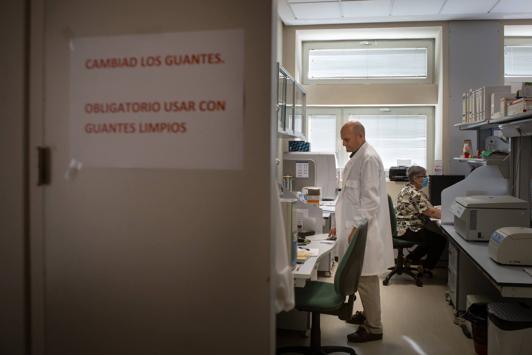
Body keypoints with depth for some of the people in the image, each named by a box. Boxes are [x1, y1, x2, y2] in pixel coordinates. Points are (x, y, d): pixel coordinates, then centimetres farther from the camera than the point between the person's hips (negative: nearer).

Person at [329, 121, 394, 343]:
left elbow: (370, 198, -18)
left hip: (364, 231, -9)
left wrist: (358, 227, -19)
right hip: (356, 227, 9)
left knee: (366, 278, -2)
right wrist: (341, 224, 19)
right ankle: (368, 315, 31)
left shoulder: (369, 159, -14)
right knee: (363, 277, 17)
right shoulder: (356, 158, 15)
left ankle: (373, 328, 8)